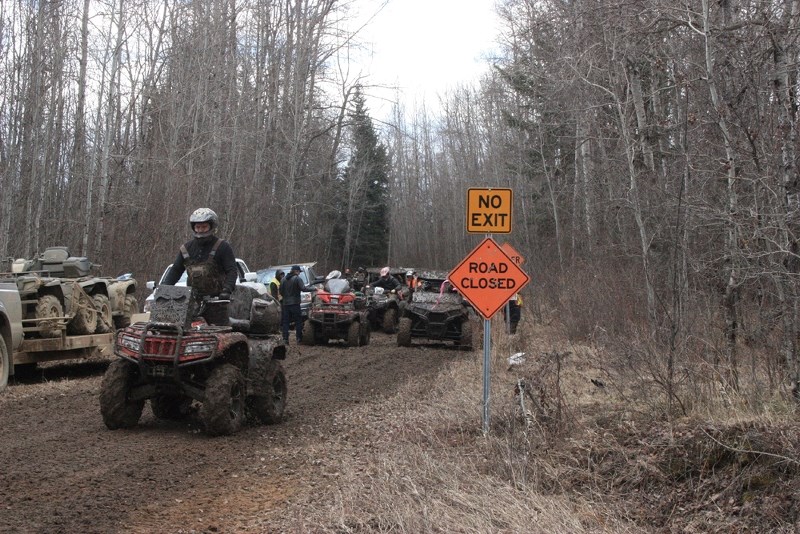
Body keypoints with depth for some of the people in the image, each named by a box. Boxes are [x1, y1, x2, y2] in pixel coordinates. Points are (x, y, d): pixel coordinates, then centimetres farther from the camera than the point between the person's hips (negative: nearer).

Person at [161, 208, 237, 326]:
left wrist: (227, 290, -21)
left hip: (216, 300, -5)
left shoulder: (222, 247, 0)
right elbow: (175, 270, 19)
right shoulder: (186, 248, 15)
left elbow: (232, 271, -6)